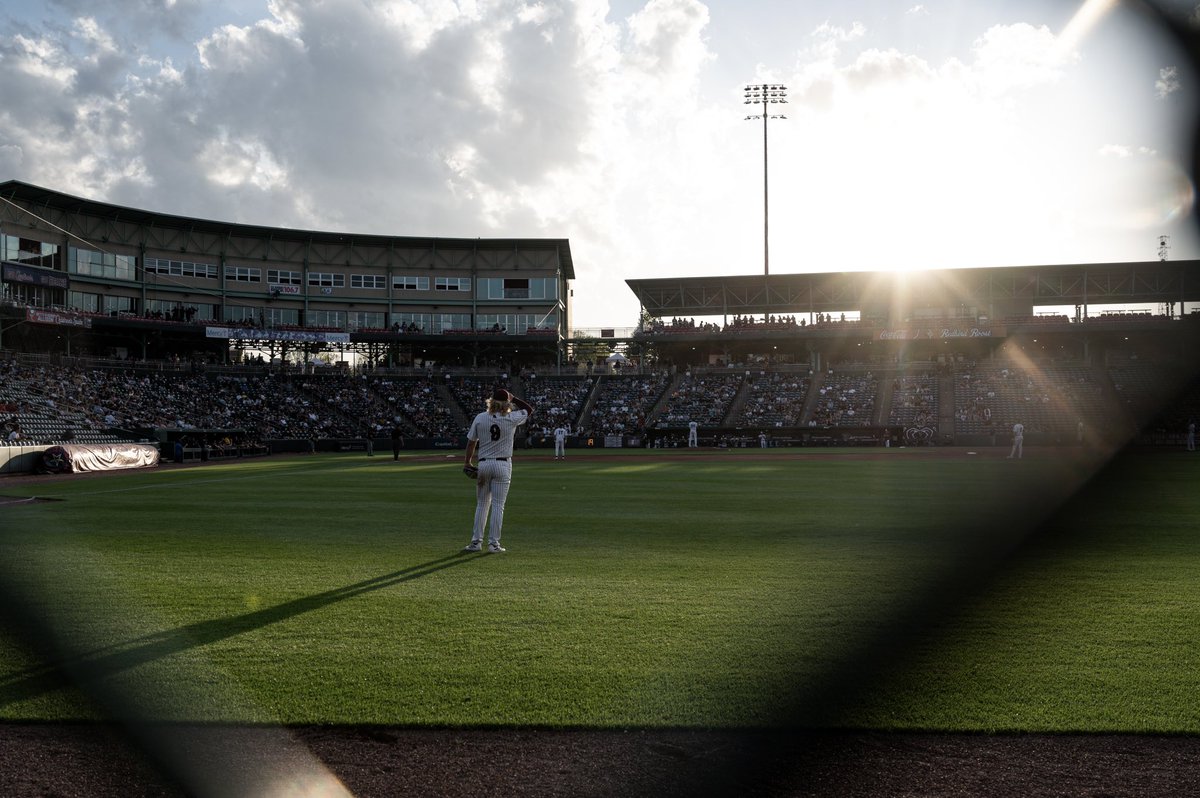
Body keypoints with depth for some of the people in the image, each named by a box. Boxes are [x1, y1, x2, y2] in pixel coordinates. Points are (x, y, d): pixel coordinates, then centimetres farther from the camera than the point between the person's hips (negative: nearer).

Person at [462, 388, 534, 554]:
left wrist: (467, 462, 12)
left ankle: (476, 541, 12)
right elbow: (529, 409, 11)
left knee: (482, 504, 12)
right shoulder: (512, 418, -7)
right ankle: (494, 543, 2)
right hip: (503, 465, -2)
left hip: (483, 464, 2)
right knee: (498, 505, 2)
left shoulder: (480, 418, -2)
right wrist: (512, 398, 11)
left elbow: (471, 442, 2)